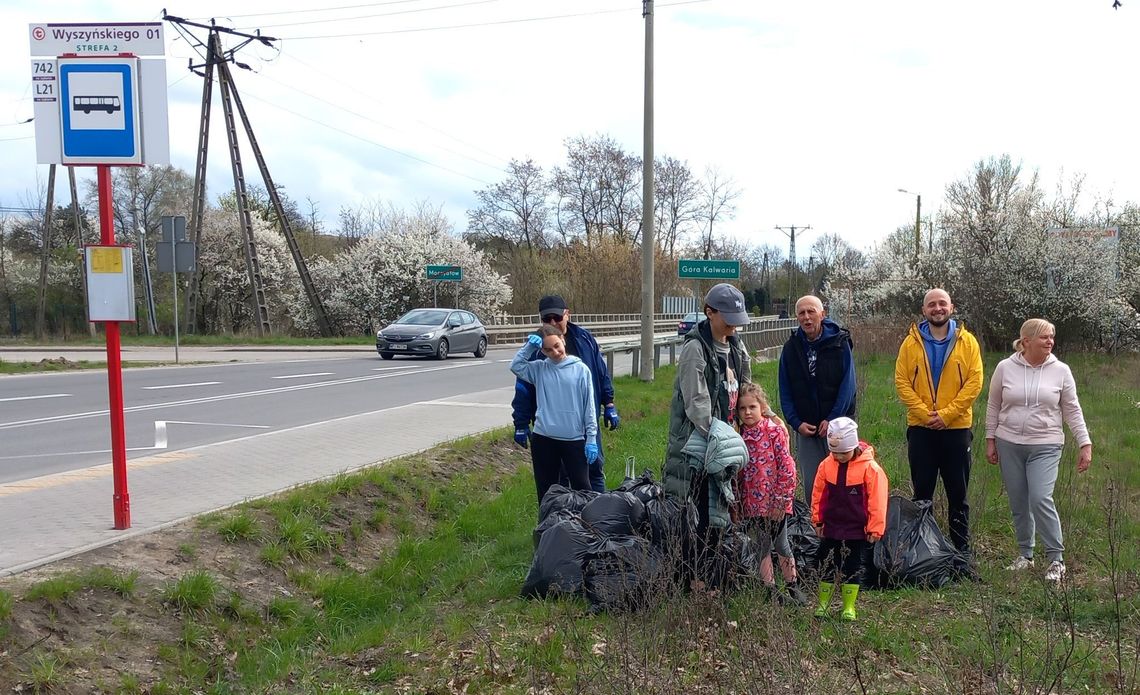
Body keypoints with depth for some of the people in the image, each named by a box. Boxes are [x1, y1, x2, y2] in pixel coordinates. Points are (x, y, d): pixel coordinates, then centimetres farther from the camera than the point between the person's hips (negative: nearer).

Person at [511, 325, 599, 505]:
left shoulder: (580, 369, -2)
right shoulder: (539, 369, 5)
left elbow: (589, 406, -2)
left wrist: (591, 438, -5)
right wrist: (529, 346, -10)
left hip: (574, 439, -2)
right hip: (543, 439, 2)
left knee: (581, 487, 4)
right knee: (545, 490, 12)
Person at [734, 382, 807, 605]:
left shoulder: (774, 431, -10)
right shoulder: (739, 436, 3)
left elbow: (786, 467, -11)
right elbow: (736, 472, 9)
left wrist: (781, 499, -13)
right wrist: (737, 503, 6)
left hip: (775, 503, -4)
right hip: (752, 503, 4)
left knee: (781, 543, 9)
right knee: (761, 546, 10)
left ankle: (792, 586, 25)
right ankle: (770, 589, 21)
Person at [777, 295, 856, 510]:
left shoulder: (839, 342, -4)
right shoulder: (791, 348, 3)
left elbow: (848, 384, -7)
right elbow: (785, 391, 5)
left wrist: (832, 419, -14)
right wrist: (796, 423, -6)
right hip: (805, 428, 3)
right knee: (810, 484, 7)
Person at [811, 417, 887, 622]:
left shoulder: (870, 468, -14)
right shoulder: (826, 465, -4)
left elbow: (877, 500, -11)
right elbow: (818, 494, 6)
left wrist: (875, 528, -9)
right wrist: (817, 520, 8)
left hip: (857, 530, -3)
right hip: (831, 527, 3)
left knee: (853, 567, 7)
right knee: (826, 565, 9)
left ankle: (849, 607, 19)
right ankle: (823, 604, 22)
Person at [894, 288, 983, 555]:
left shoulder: (967, 342, 1)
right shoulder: (911, 343, 2)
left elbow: (974, 382, -6)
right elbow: (902, 382, -3)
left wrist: (947, 414, -14)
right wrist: (925, 414, -13)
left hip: (957, 427, 0)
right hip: (920, 429, 1)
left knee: (958, 495, 8)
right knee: (922, 492, 8)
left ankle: (962, 552, 18)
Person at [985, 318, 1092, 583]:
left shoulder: (1060, 371, -1)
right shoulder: (1005, 368, -1)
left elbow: (1072, 411, 3)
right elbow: (993, 406, 6)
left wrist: (1085, 444, -1)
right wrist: (990, 440, 5)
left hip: (1045, 446, -2)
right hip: (1009, 444, 2)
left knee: (1041, 499, -15)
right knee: (1018, 503, 8)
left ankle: (1056, 559, -2)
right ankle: (1025, 554, 24)